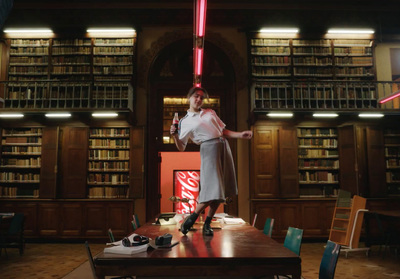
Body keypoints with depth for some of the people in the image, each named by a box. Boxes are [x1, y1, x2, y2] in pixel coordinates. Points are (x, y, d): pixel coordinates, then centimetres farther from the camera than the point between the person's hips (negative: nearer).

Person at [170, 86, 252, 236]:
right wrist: (174, 136, -15)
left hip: (223, 145, 5)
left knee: (221, 190, 5)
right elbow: (181, 147, 3)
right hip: (209, 148, -5)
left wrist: (240, 135, 6)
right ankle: (191, 218, 5)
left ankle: (207, 223, 17)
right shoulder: (185, 121, 7)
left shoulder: (210, 112, 19)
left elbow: (224, 131, 19)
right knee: (213, 189, -14)